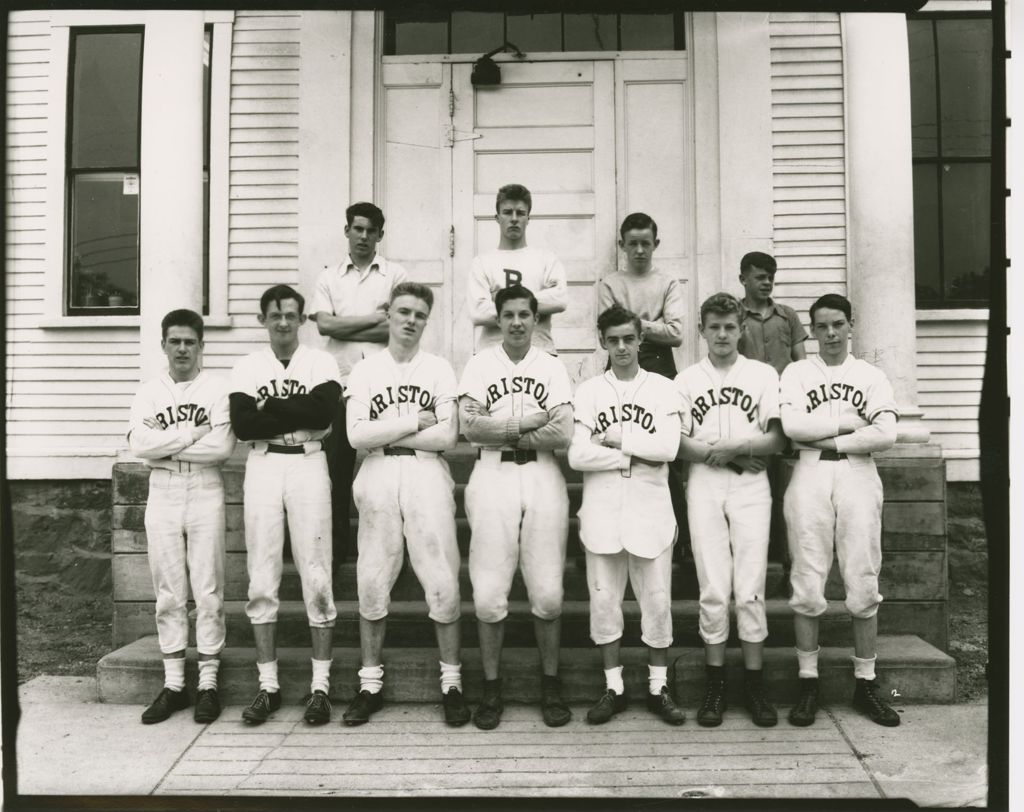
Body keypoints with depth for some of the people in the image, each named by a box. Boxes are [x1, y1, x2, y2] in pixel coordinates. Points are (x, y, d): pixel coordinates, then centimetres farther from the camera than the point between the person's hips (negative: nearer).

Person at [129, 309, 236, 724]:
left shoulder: (217, 387, 0)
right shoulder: (149, 391, 8)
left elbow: (222, 446, -14)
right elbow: (138, 443, -8)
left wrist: (165, 445, -9)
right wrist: (193, 432, -12)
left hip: (204, 491, -3)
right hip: (162, 493, 3)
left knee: (208, 590, 1)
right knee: (169, 592, 7)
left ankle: (208, 683, 11)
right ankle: (173, 684, 17)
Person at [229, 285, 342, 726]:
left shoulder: (321, 362, 5)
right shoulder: (247, 367, 10)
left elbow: (324, 410, -14)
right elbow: (242, 424, -5)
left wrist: (269, 407, -8)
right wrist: (297, 413, -10)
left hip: (308, 465, -2)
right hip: (262, 468, 2)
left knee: (316, 577, -1)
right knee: (261, 579, 4)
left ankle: (320, 686, 8)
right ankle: (268, 686, 15)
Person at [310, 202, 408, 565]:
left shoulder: (395, 274, 6)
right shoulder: (328, 277, 11)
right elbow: (324, 324, -4)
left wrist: (344, 329, -7)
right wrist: (377, 316, -7)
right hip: (342, 381, 2)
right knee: (337, 465, 6)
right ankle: (335, 548, 17)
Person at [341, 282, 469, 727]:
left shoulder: (439, 369, 6)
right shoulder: (365, 370, 8)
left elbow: (447, 436, -6)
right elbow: (356, 435, -4)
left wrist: (384, 434, -5)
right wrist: (414, 423, -6)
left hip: (427, 477, -1)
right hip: (377, 479, 1)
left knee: (442, 582, -1)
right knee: (372, 583, 5)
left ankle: (452, 682, 12)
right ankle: (370, 683, 19)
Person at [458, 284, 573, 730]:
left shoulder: (552, 367, 8)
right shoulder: (479, 364, 7)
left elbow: (563, 435, -4)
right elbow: (469, 426, -7)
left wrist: (500, 431, -6)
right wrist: (532, 420, -7)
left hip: (542, 477, 1)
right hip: (492, 477, 0)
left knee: (547, 592, 2)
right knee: (488, 593, -1)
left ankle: (551, 684, 20)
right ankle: (491, 687, 15)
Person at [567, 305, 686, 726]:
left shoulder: (663, 388, 5)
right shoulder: (589, 391, 4)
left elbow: (668, 447, -9)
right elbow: (577, 455, -8)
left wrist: (616, 439, -9)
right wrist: (638, 455, -10)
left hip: (650, 510, 0)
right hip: (602, 512, 1)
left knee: (657, 600, 6)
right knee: (604, 600, 7)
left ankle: (659, 688, 22)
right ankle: (613, 688, 21)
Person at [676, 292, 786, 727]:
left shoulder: (763, 374, 9)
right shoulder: (686, 379, 10)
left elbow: (777, 438, 1)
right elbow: (676, 440, 2)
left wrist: (732, 447, -12)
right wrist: (715, 455, -11)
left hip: (750, 486, 0)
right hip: (704, 485, 0)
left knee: (750, 587, -2)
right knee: (713, 588, 1)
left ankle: (754, 683, 8)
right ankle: (714, 683, 10)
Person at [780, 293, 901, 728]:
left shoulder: (872, 376, 11)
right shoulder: (797, 372, 9)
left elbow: (886, 434, -5)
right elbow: (792, 425, -8)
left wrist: (826, 438, -6)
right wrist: (850, 421, -5)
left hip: (858, 479, 1)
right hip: (809, 480, -1)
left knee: (864, 586, 3)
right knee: (807, 586, 0)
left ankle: (865, 684, 15)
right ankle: (808, 685, 11)